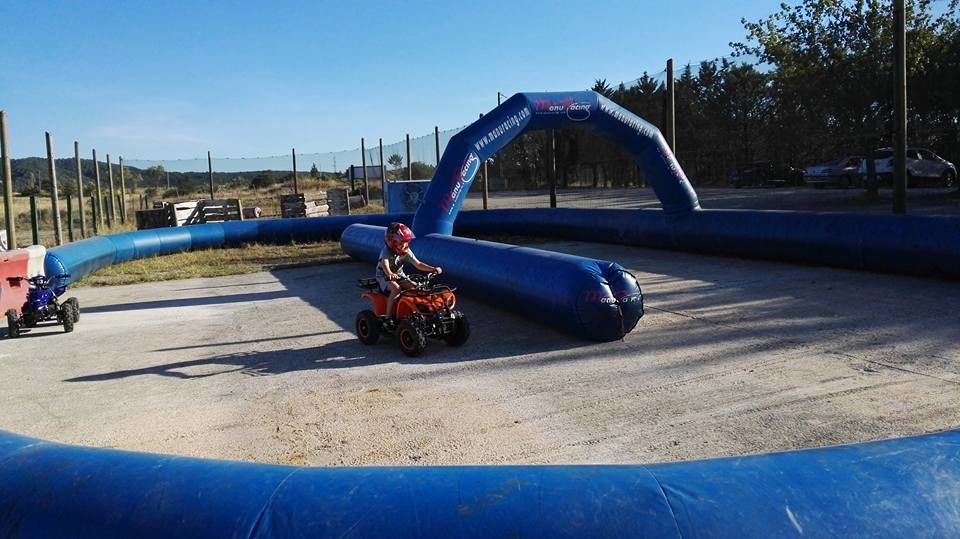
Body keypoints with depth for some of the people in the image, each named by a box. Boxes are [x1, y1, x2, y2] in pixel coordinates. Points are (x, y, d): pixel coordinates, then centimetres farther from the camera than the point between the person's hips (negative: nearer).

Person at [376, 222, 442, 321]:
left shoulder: (406, 252, -4)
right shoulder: (386, 251, -21)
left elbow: (417, 264, -6)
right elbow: (385, 265, -40)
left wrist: (433, 269, -20)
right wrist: (390, 274, -63)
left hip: (399, 276, 6)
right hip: (384, 277, -6)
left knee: (415, 286, -18)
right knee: (396, 288, -34)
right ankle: (388, 316, -27)